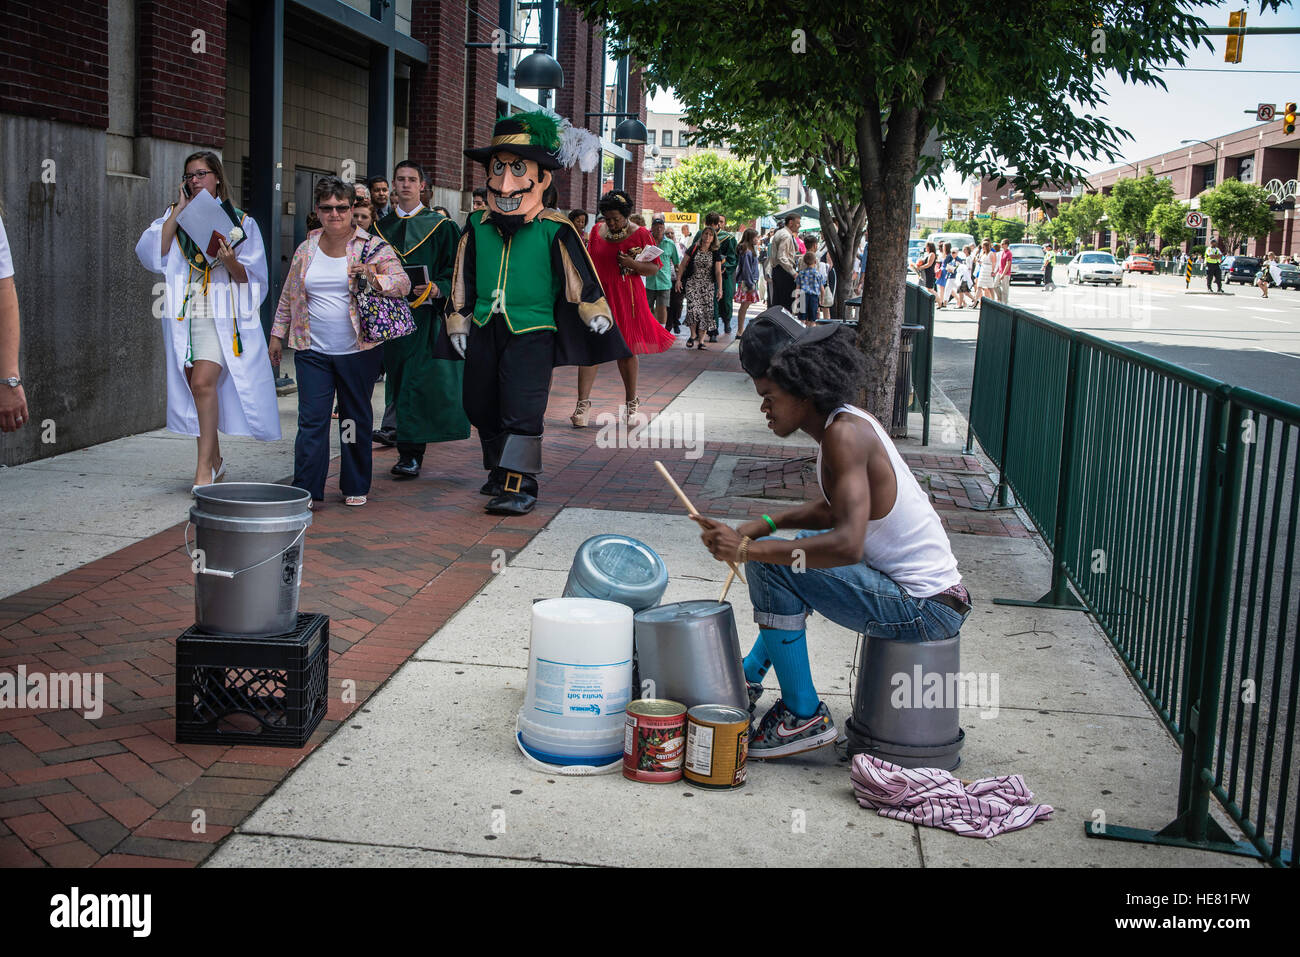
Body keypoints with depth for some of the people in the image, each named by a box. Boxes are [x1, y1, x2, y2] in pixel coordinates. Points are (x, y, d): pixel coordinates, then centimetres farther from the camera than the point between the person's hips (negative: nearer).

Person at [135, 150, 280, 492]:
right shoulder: (175, 218, 12)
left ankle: (204, 464, -12)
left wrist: (231, 263, -21)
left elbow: (250, 277, 0)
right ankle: (215, 459, 23)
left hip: (222, 316, -4)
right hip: (185, 314, 4)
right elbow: (151, 254, -5)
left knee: (203, 382, -19)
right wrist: (179, 211, -5)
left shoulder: (240, 222, 4)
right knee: (195, 386, 8)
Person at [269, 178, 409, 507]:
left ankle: (356, 487, 20)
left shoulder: (372, 246, -1)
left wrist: (375, 278, -29)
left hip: (358, 350, -2)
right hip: (313, 350, 2)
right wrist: (278, 333, 18)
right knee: (311, 420, -2)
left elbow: (403, 282, -10)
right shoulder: (306, 249, 9)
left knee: (356, 419, 8)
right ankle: (305, 490, 2)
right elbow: (288, 295, 18)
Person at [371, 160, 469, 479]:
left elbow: (454, 270, -2)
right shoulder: (382, 227, 14)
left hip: (425, 317, -4)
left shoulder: (440, 226, 2)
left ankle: (412, 454, -8)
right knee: (398, 381, 7)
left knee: (417, 383, -9)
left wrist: (437, 289, -19)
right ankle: (409, 449, 16)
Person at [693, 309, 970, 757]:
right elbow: (833, 508, 24)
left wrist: (746, 548, -29)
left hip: (925, 611, -11)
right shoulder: (847, 422, 8)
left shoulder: (845, 434, -21)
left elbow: (847, 545, -33)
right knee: (802, 548, 30)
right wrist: (765, 524, 9)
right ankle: (749, 679, 35)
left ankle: (804, 717, -6)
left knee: (770, 563, -16)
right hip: (934, 599, 11)